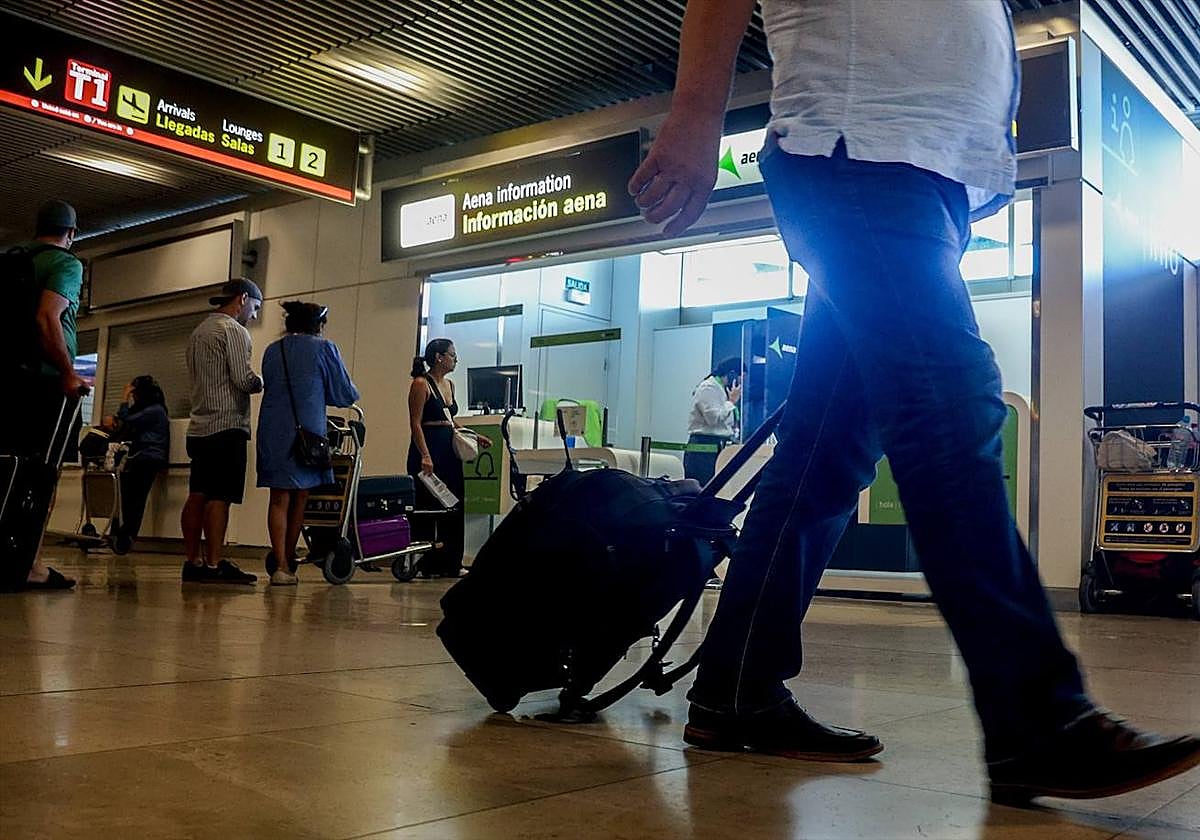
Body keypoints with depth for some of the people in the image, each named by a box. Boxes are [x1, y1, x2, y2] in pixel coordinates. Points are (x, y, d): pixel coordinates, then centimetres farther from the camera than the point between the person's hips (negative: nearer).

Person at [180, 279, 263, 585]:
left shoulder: (198, 332, 21)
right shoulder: (234, 330, -7)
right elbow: (243, 379, -16)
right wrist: (262, 382, 5)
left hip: (199, 427, 9)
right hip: (227, 425, -9)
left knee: (197, 496, 8)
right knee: (220, 498, -9)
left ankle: (192, 562, 10)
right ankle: (213, 565, -10)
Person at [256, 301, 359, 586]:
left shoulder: (272, 351, 14)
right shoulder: (324, 348, 1)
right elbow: (346, 394, 5)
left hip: (272, 431, 3)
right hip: (307, 431, -3)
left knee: (279, 498, 4)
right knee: (300, 498, 9)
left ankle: (280, 565, -5)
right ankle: (288, 561, 15)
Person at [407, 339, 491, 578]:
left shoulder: (449, 385, 16)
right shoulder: (421, 384, -9)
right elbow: (415, 423, -14)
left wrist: (475, 436, 16)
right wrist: (425, 456, -22)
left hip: (449, 451, 9)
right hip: (428, 451, -9)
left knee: (453, 507, 8)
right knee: (427, 509, -4)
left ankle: (450, 562, 16)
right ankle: (427, 565, 2)